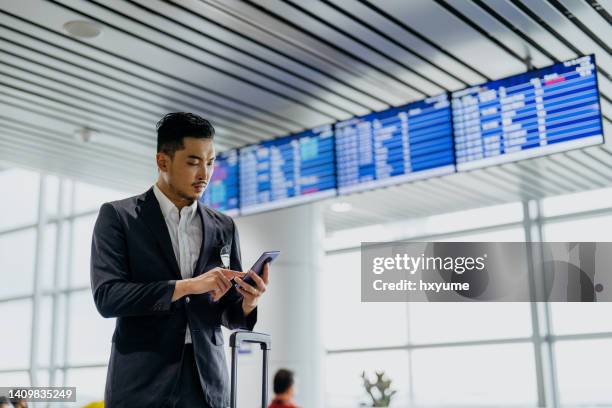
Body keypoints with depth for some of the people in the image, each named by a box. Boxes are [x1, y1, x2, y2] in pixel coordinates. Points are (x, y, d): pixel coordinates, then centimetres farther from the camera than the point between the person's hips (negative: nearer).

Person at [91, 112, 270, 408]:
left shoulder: (224, 227, 12)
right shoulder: (118, 216, 2)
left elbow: (230, 314, 13)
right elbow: (106, 297, -10)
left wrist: (248, 302, -9)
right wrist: (187, 286, -18)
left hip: (207, 383, 3)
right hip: (142, 384, -3)